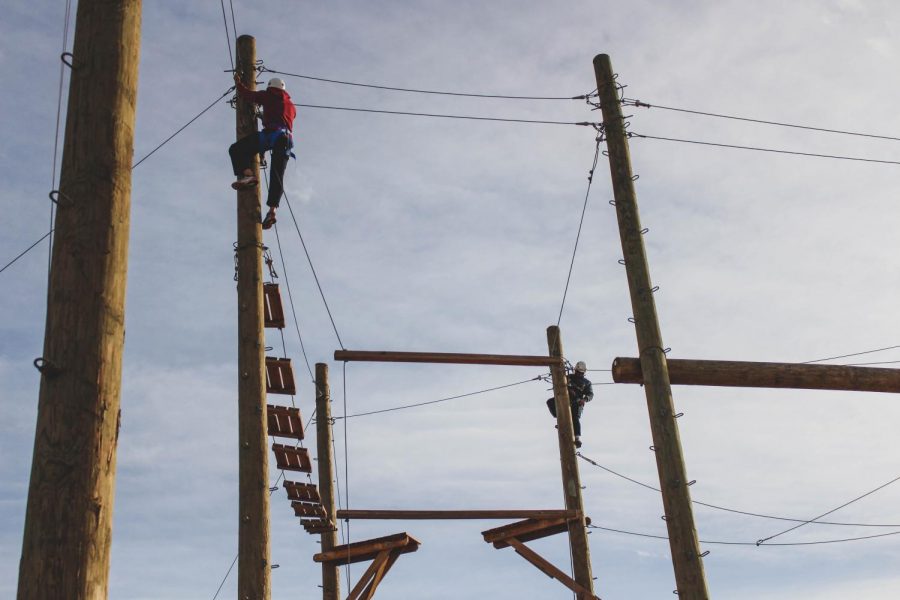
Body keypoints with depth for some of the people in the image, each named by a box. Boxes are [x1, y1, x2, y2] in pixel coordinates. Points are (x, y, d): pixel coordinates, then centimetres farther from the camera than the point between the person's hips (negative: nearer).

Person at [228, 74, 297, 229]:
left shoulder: (269, 96, 15)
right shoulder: (291, 106, 33)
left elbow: (246, 94, 16)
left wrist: (238, 83, 34)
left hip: (271, 133, -6)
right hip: (287, 139, 6)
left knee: (236, 149, -3)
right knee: (277, 177, 1)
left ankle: (247, 174, -27)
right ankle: (271, 210, -13)